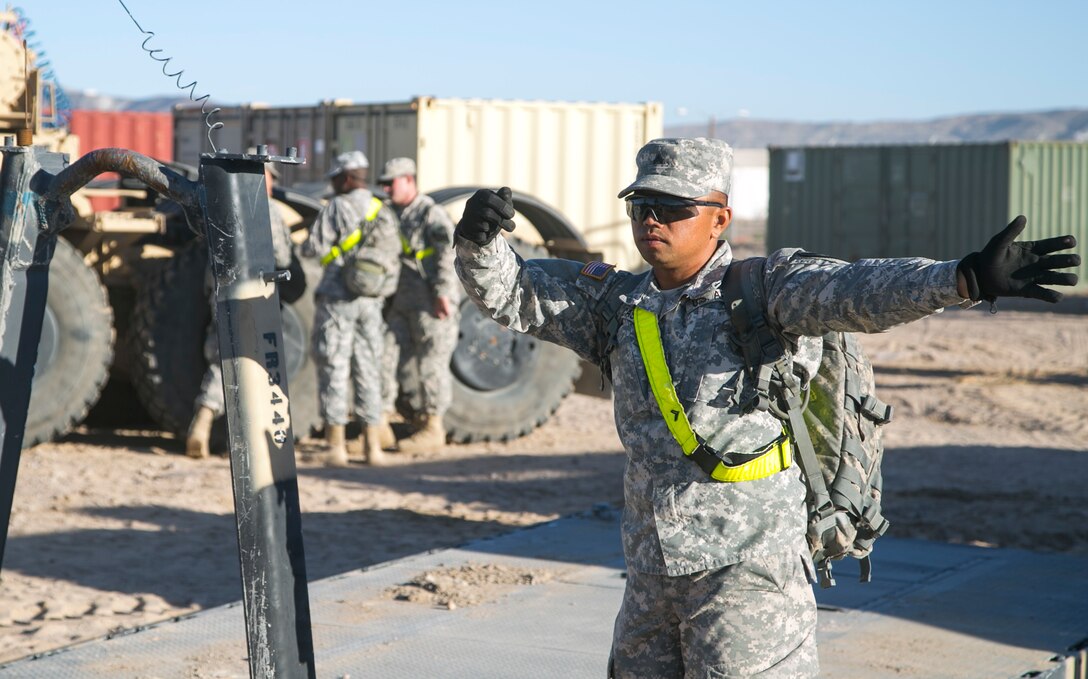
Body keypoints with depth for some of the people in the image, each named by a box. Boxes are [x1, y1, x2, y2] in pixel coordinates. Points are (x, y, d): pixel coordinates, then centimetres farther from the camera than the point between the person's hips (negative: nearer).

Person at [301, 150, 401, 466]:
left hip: (337, 300, -5)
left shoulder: (337, 207, -9)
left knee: (333, 370, 0)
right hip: (371, 301, 5)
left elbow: (313, 248, -10)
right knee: (368, 370, 11)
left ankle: (336, 445, -2)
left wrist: (308, 243, 11)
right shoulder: (385, 212, 8)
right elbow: (394, 257, 8)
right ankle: (371, 444, 11)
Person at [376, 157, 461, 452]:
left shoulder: (431, 214, -9)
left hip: (431, 306, -8)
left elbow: (449, 253, -18)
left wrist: (443, 294, -24)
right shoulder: (394, 215, 17)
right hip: (401, 306, 8)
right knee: (386, 358, 3)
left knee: (432, 365, -2)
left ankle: (433, 428, 6)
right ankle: (380, 427, 6)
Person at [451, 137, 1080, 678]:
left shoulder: (765, 290, -5)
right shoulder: (616, 301, 10)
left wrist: (967, 277, -38)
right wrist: (478, 240, -14)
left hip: (746, 568, -6)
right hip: (651, 575, 6)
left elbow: (858, 291, -21)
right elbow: (508, 292, 9)